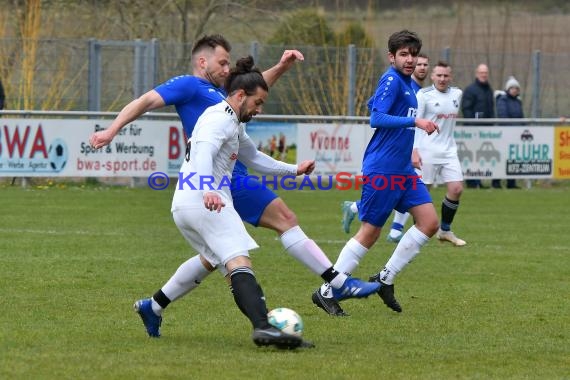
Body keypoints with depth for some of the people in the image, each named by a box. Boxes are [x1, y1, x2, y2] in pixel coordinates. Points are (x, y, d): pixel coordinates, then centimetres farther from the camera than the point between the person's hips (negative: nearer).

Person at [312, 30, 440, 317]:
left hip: (402, 169, 9)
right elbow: (376, 119, -21)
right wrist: (416, 122, -26)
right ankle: (326, 292, 3)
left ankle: (385, 279, 8)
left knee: (429, 222, 0)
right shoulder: (391, 80, -12)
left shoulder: (408, 84, 15)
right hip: (382, 170, -9)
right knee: (370, 232, -5)